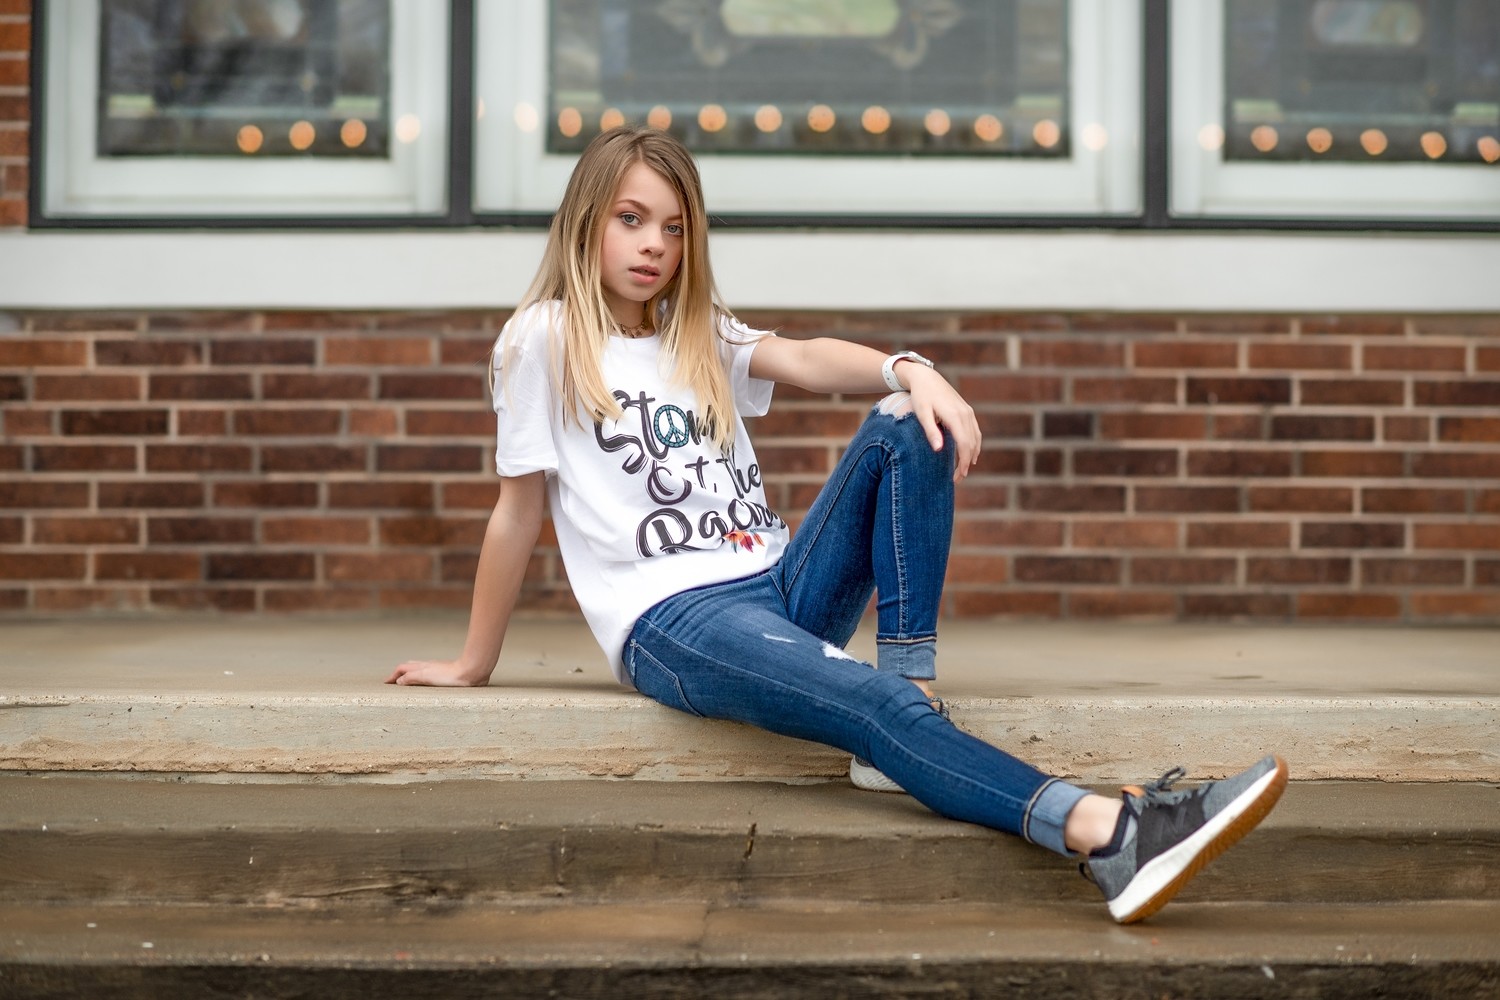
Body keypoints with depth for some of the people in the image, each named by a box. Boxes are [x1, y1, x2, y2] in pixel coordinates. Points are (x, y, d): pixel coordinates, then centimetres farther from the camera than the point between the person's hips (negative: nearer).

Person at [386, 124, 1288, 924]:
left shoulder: (700, 336, 20)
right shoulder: (544, 340, 3)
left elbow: (804, 359, -1)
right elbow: (521, 509, 6)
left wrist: (910, 370, -21)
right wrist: (474, 664, 10)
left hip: (781, 586, 6)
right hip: (673, 620, -6)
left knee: (907, 430, -14)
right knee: (865, 703, -32)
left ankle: (911, 681, -21)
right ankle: (1106, 832, -51)